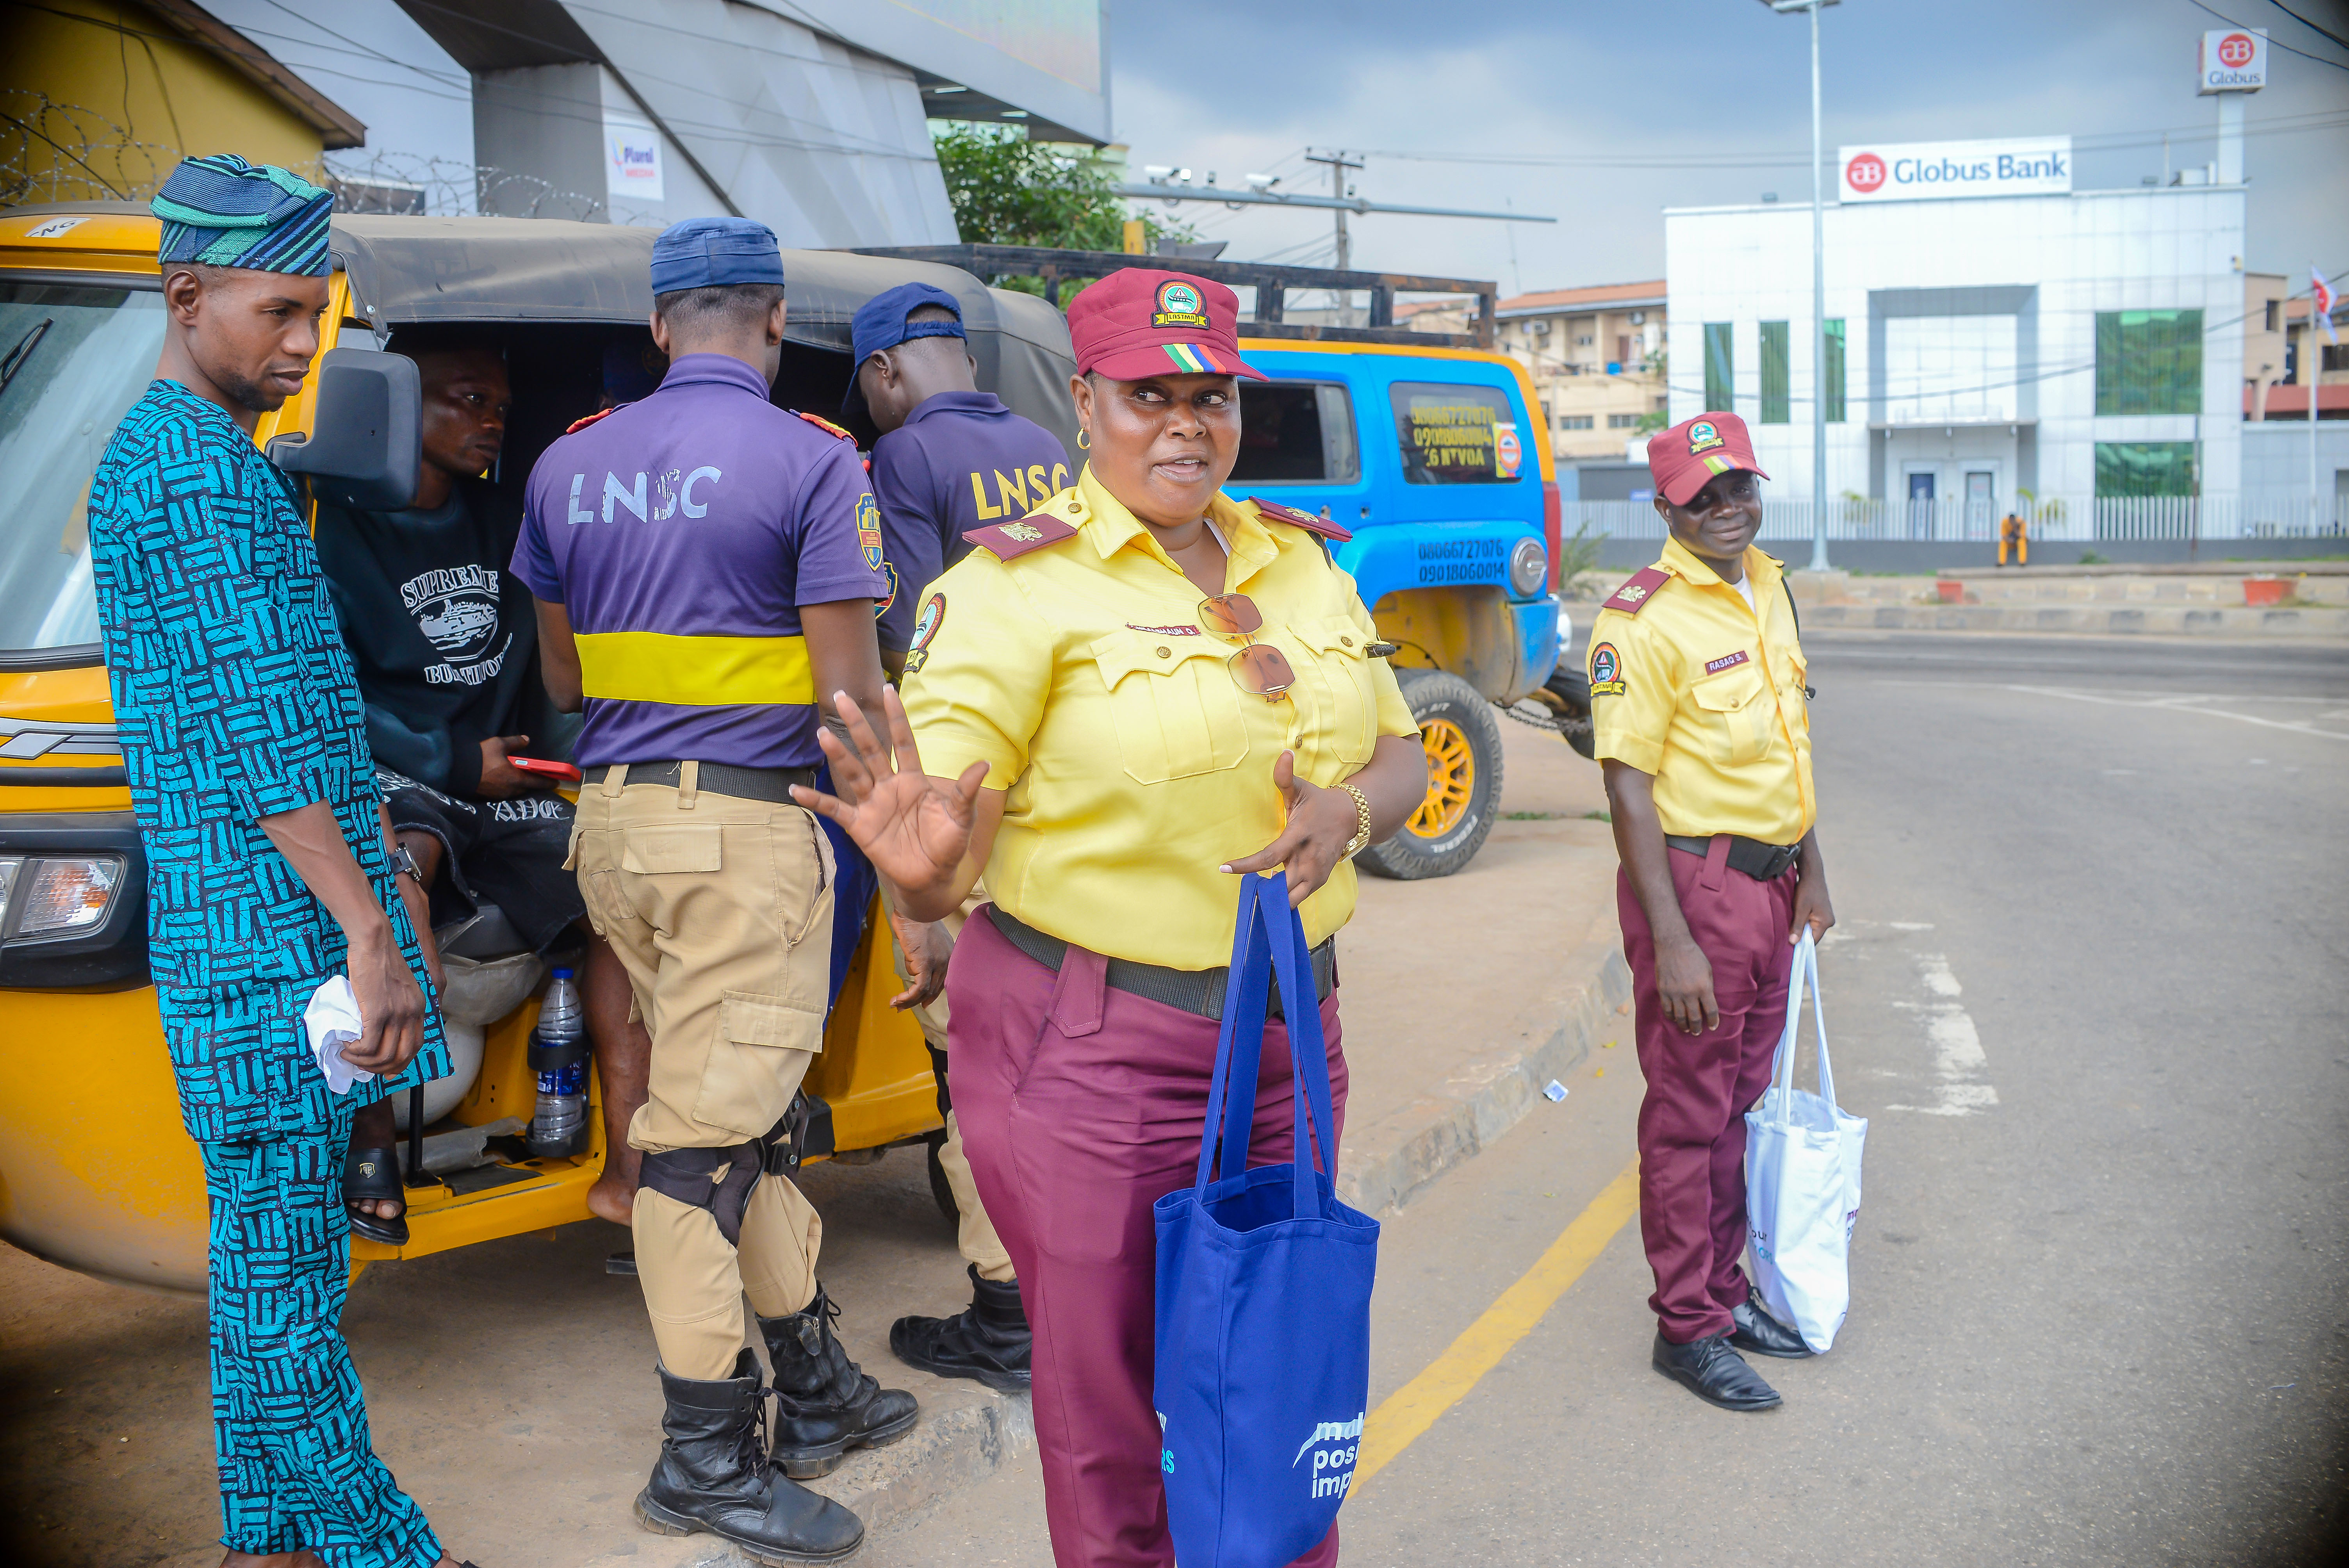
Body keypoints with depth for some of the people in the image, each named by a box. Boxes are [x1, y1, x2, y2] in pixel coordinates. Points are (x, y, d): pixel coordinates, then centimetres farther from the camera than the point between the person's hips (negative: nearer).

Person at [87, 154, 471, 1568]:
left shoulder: (228, 463, 19)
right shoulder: (192, 464, -13)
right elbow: (255, 731, -20)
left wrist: (390, 868, 22)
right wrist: (371, 931, -20)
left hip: (286, 914, 10)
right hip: (268, 934, -10)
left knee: (276, 1242, 15)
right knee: (283, 1253, -2)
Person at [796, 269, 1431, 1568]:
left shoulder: (1300, 562, 8)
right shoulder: (1016, 583, -11)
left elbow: (1402, 754, 15)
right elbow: (938, 848, -16)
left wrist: (1352, 812, -8)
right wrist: (919, 862, -41)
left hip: (1289, 1033, 5)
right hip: (1087, 1048, -5)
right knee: (1113, 1403, 6)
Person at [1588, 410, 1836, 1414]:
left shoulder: (1768, 589, 10)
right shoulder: (1644, 621, -16)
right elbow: (1628, 785, -19)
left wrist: (1811, 872, 19)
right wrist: (1670, 939, -22)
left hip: (1771, 882, 8)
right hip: (1695, 881, -8)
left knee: (1741, 1102, 17)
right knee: (1688, 1113, 2)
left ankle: (1725, 1288, 32)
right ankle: (1688, 1327, 14)